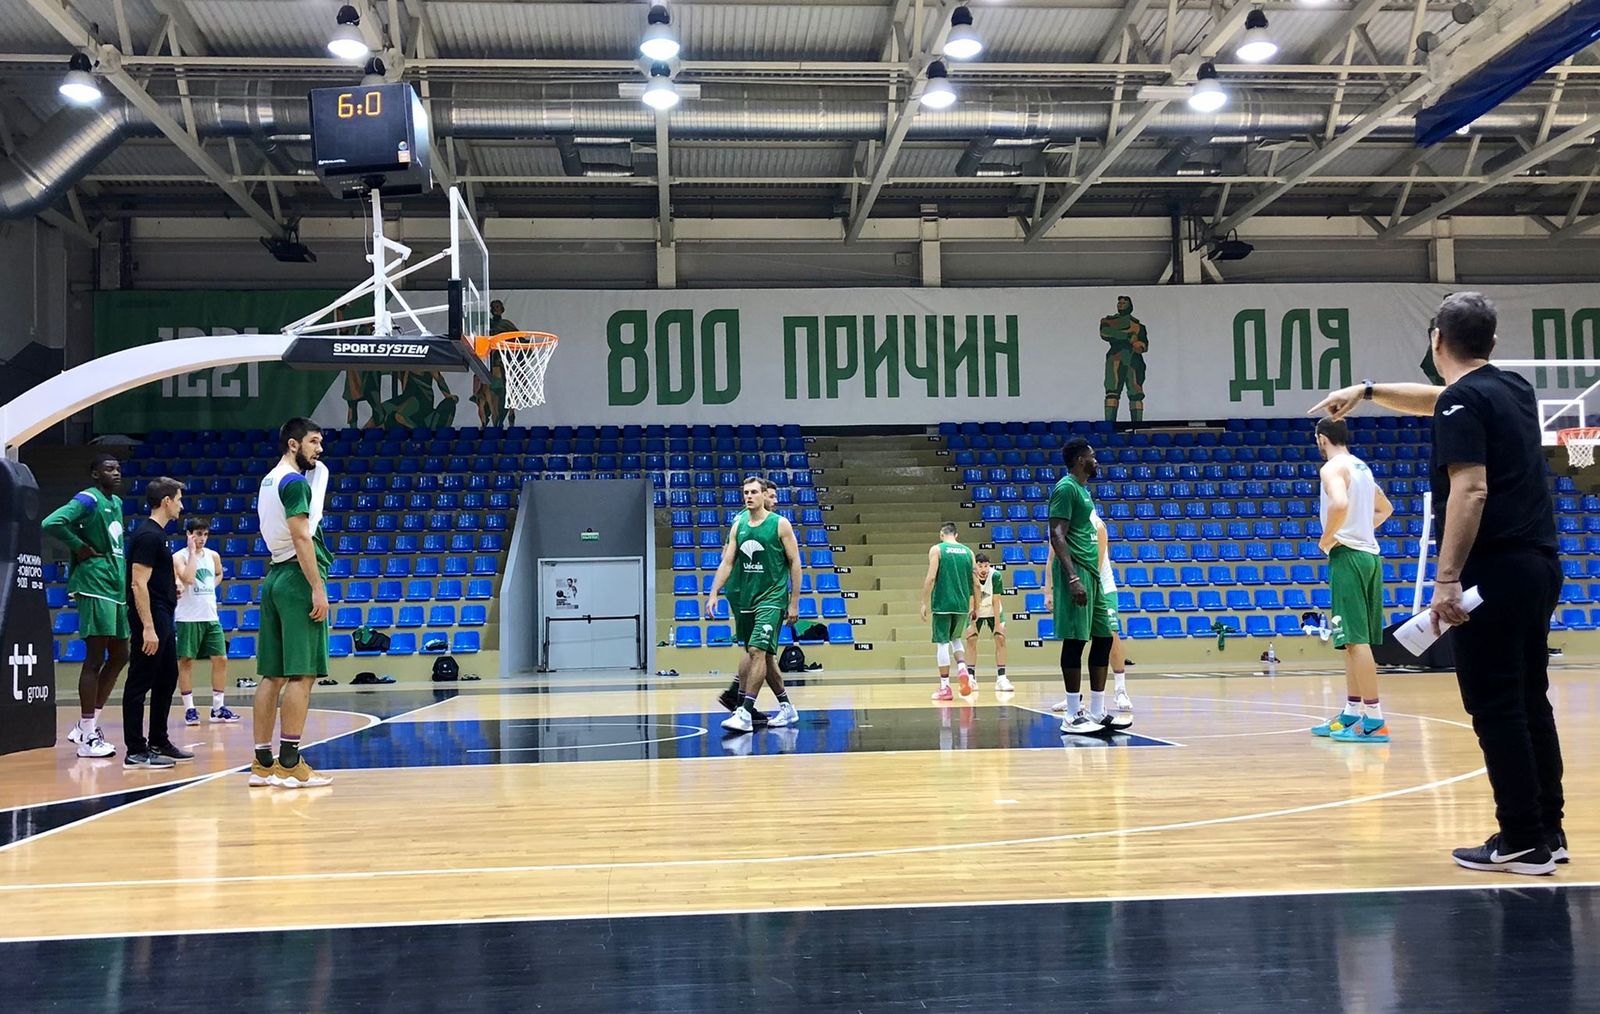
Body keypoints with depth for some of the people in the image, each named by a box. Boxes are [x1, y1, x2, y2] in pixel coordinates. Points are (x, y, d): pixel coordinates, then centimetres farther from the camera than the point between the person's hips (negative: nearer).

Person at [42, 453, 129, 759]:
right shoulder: (88, 499, -10)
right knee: (95, 659, -7)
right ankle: (87, 738, -2)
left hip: (116, 587, 9)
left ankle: (86, 727, 20)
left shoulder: (116, 503, 18)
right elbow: (51, 523, -25)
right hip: (95, 587, -9)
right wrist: (80, 547, -15)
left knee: (119, 657, 12)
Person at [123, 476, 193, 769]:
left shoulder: (156, 533, 15)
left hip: (163, 619, 11)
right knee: (140, 684, -5)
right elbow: (138, 584, -21)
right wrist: (148, 628, -24)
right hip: (151, 619, -11)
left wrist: (172, 585, 13)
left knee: (167, 680, 16)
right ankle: (136, 751, -1)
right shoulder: (148, 535, -15)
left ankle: (159, 742, 24)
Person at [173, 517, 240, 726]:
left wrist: (212, 587, 10)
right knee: (186, 661, 0)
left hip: (211, 616, 5)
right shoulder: (179, 557, -6)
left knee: (220, 659, 2)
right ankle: (189, 708, 7)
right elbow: (188, 579, -22)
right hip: (188, 618, -5)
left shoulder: (213, 556, 9)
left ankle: (218, 707, 10)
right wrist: (192, 552, -16)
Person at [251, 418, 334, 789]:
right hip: (298, 580, -9)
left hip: (274, 578, 10)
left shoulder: (270, 480, 18)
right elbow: (301, 537, -18)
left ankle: (263, 763, 10)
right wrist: (318, 587, -20)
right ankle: (289, 764, -8)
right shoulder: (295, 481, -10)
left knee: (274, 675, 9)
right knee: (303, 674, -7)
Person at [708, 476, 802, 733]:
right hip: (746, 597, 6)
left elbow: (795, 563, -4)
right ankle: (786, 708, 27)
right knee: (764, 654, 13)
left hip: (772, 598, -6)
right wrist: (713, 594, -3)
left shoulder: (780, 524, -6)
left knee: (757, 651, -17)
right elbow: (727, 562, 7)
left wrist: (794, 602, -7)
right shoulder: (738, 526, 7)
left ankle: (746, 713, -17)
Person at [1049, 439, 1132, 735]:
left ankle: (1097, 713, 14)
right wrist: (1073, 578, -26)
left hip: (1091, 573, 10)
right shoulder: (1065, 488, -10)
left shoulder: (1083, 490, 20)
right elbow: (1057, 535, -18)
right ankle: (1073, 716, -3)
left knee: (1103, 638, 9)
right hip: (1076, 573, -10)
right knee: (1075, 641, -7)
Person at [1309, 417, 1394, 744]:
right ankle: (1351, 713, 18)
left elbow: (1340, 504, -29)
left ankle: (1374, 720, -10)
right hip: (1369, 554, 9)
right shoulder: (1362, 467, 19)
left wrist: (1326, 538, -15)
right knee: (1356, 640, 13)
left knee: (1356, 639, -9)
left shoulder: (1333, 467, -10)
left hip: (1347, 555, -9)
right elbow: (1385, 508, 32)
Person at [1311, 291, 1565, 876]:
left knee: (1496, 708, -3)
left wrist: (1447, 578, -23)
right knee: (1529, 701, 14)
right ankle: (1548, 832, 19)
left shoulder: (1464, 400, -10)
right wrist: (1368, 390, 39)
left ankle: (1524, 842, 0)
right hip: (1538, 563, 9)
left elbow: (1470, 490, -20)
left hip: (1494, 570, -9)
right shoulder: (1515, 390, 16)